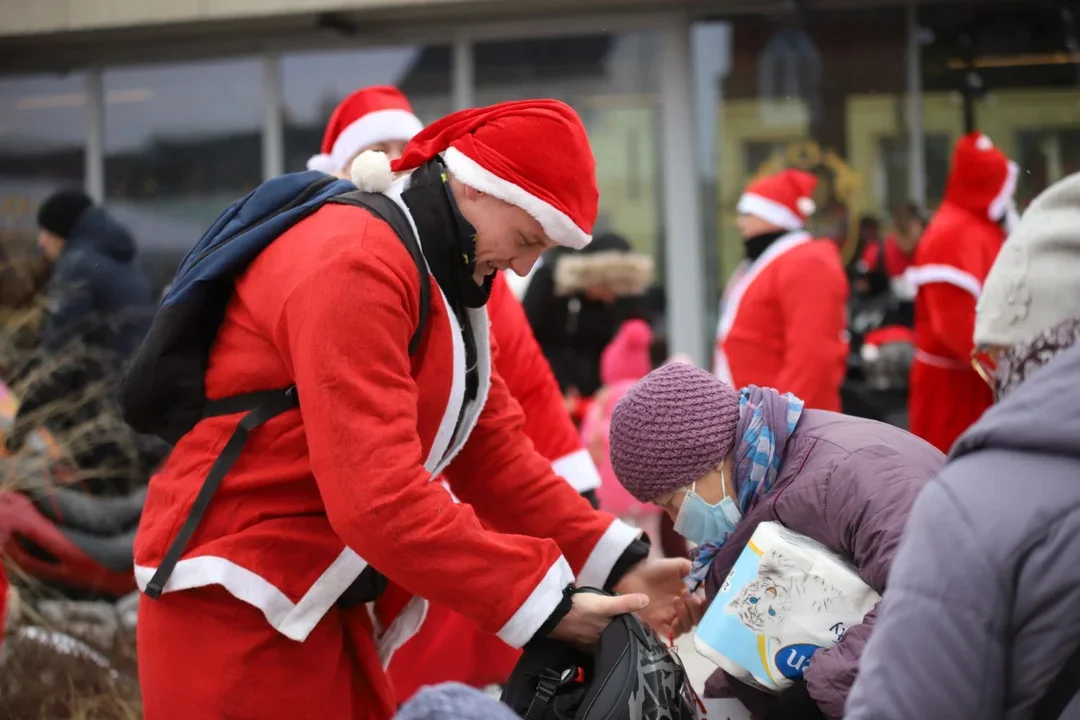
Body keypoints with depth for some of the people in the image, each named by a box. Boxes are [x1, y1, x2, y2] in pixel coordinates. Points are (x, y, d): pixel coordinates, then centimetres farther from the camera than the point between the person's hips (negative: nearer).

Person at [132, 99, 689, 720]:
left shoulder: (448, 280, 10)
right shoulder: (355, 269, -22)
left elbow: (496, 452, 7)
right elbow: (377, 497, -30)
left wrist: (616, 562, -4)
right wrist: (542, 601, -26)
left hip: (317, 600, 9)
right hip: (238, 601, -9)